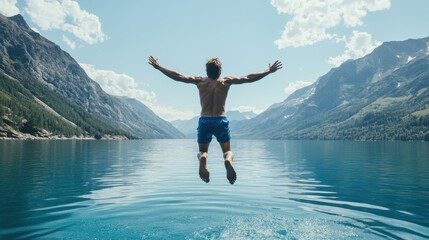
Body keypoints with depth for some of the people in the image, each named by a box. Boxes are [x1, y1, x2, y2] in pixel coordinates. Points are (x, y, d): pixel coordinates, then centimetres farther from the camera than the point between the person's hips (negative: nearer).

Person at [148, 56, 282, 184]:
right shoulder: (226, 81, 5)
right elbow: (249, 78, 7)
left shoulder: (200, 81, 6)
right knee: (227, 150, 16)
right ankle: (228, 160, -23)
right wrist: (269, 71, 18)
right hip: (221, 121, 0)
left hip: (204, 121, 1)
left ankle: (202, 159, -22)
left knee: (203, 151, 18)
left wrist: (158, 67, 17)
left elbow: (177, 76, 7)